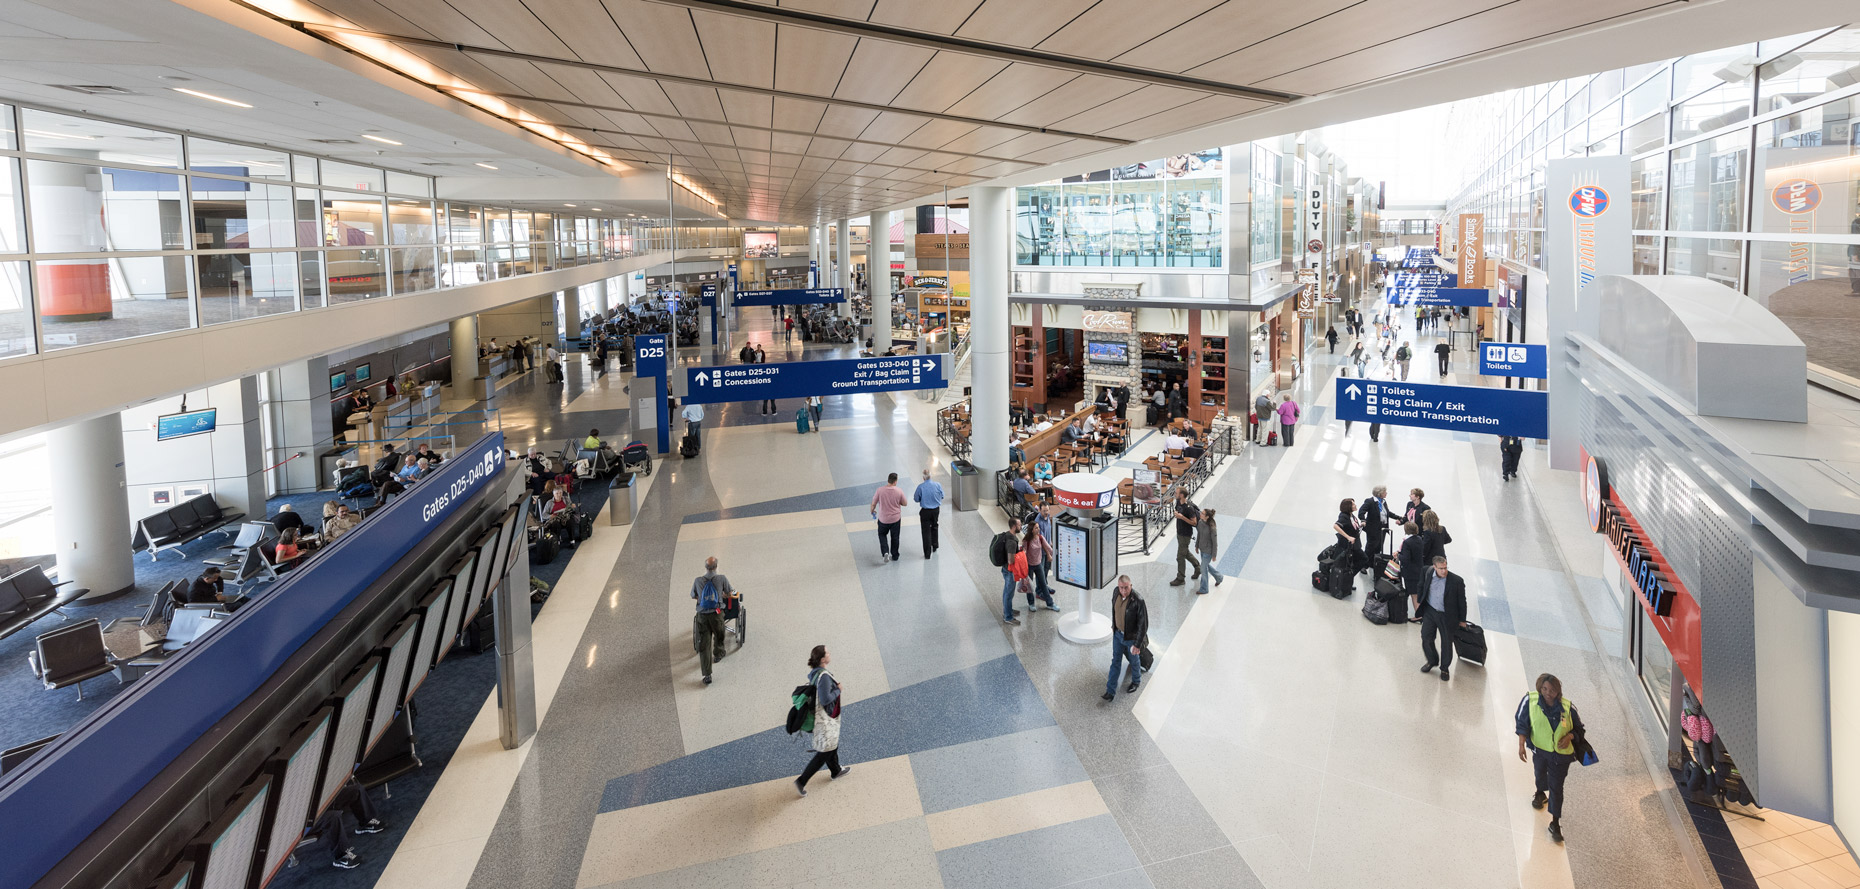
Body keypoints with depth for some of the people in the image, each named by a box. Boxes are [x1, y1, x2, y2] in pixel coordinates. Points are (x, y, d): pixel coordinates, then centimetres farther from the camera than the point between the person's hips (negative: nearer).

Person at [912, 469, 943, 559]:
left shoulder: (921, 486, -19)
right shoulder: (937, 484, -11)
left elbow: (916, 499, -8)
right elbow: (942, 496, 3)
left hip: (925, 511, -3)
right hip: (936, 510, 3)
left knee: (926, 531, 4)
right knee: (934, 527, 27)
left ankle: (927, 553, 3)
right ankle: (935, 546, 40)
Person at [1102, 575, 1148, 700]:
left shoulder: (1138, 601, -32)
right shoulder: (1116, 594, -13)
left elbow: (1143, 624, -25)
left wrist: (1137, 644, -22)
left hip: (1131, 637, -5)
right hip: (1118, 634, 5)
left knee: (1134, 660, 20)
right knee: (1115, 661, 13)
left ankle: (1136, 681, 47)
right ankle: (1110, 690, 24)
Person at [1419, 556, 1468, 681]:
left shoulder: (1456, 581, -19)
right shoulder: (1428, 575, -9)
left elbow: (1462, 601, -8)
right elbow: (1422, 588, 9)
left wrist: (1462, 620, 0)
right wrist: (1421, 608, 15)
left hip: (1446, 616, -3)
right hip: (1430, 612, 3)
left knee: (1446, 643, 11)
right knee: (1426, 638, 7)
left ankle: (1444, 668, 31)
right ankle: (1432, 661, 34)